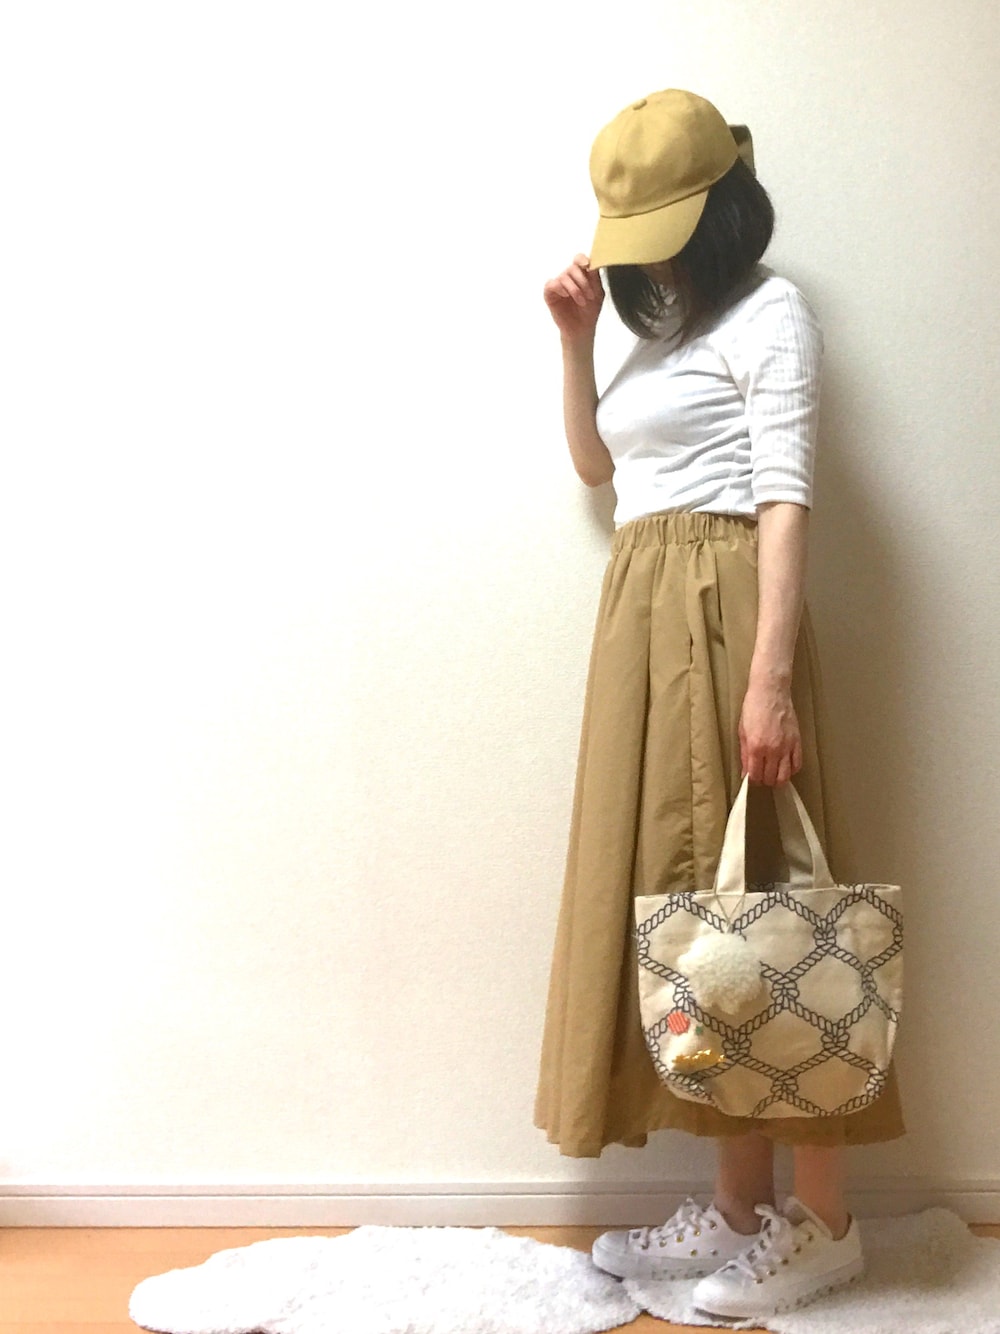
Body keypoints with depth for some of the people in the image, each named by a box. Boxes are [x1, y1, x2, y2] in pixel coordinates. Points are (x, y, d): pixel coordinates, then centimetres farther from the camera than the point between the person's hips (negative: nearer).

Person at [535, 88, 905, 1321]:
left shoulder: (767, 311, -3)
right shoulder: (668, 325, 22)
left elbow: (785, 501, -13)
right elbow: (594, 464, 28)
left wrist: (770, 675, -22)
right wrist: (574, 340, 16)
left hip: (719, 612, -8)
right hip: (643, 613, 8)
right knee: (673, 896, 7)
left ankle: (821, 1223, 8)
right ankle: (739, 1208, 16)